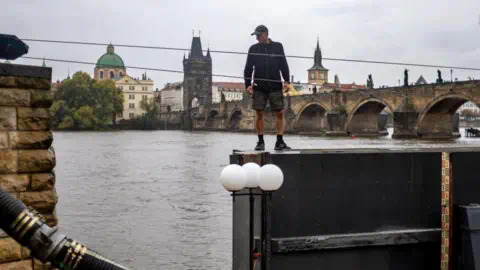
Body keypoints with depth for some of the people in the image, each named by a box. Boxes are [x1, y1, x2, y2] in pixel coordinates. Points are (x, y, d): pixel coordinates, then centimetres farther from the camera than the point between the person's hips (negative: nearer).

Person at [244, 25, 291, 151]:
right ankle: (260, 141, 9)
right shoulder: (253, 49, 7)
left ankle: (280, 141, 4)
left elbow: (283, 65, 5)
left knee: (280, 113, -3)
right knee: (259, 113, -1)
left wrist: (287, 81, -5)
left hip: (275, 86, 0)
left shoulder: (278, 47, 6)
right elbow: (248, 68, 7)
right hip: (259, 87, 0)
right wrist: (248, 84, -2)